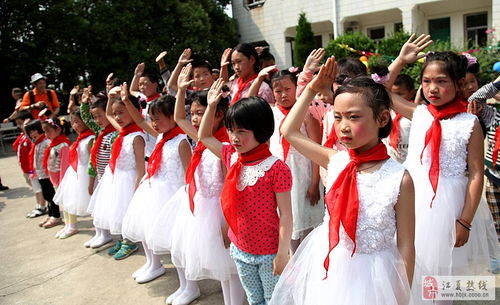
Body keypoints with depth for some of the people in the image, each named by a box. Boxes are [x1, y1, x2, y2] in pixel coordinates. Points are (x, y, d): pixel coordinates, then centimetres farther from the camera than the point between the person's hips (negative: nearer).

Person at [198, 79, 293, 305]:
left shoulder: (276, 168, -22)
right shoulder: (232, 157, -3)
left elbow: (285, 214, -17)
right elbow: (204, 137, 13)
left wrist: (282, 253, -16)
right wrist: (212, 106, 4)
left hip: (269, 252, -6)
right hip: (240, 249, 6)